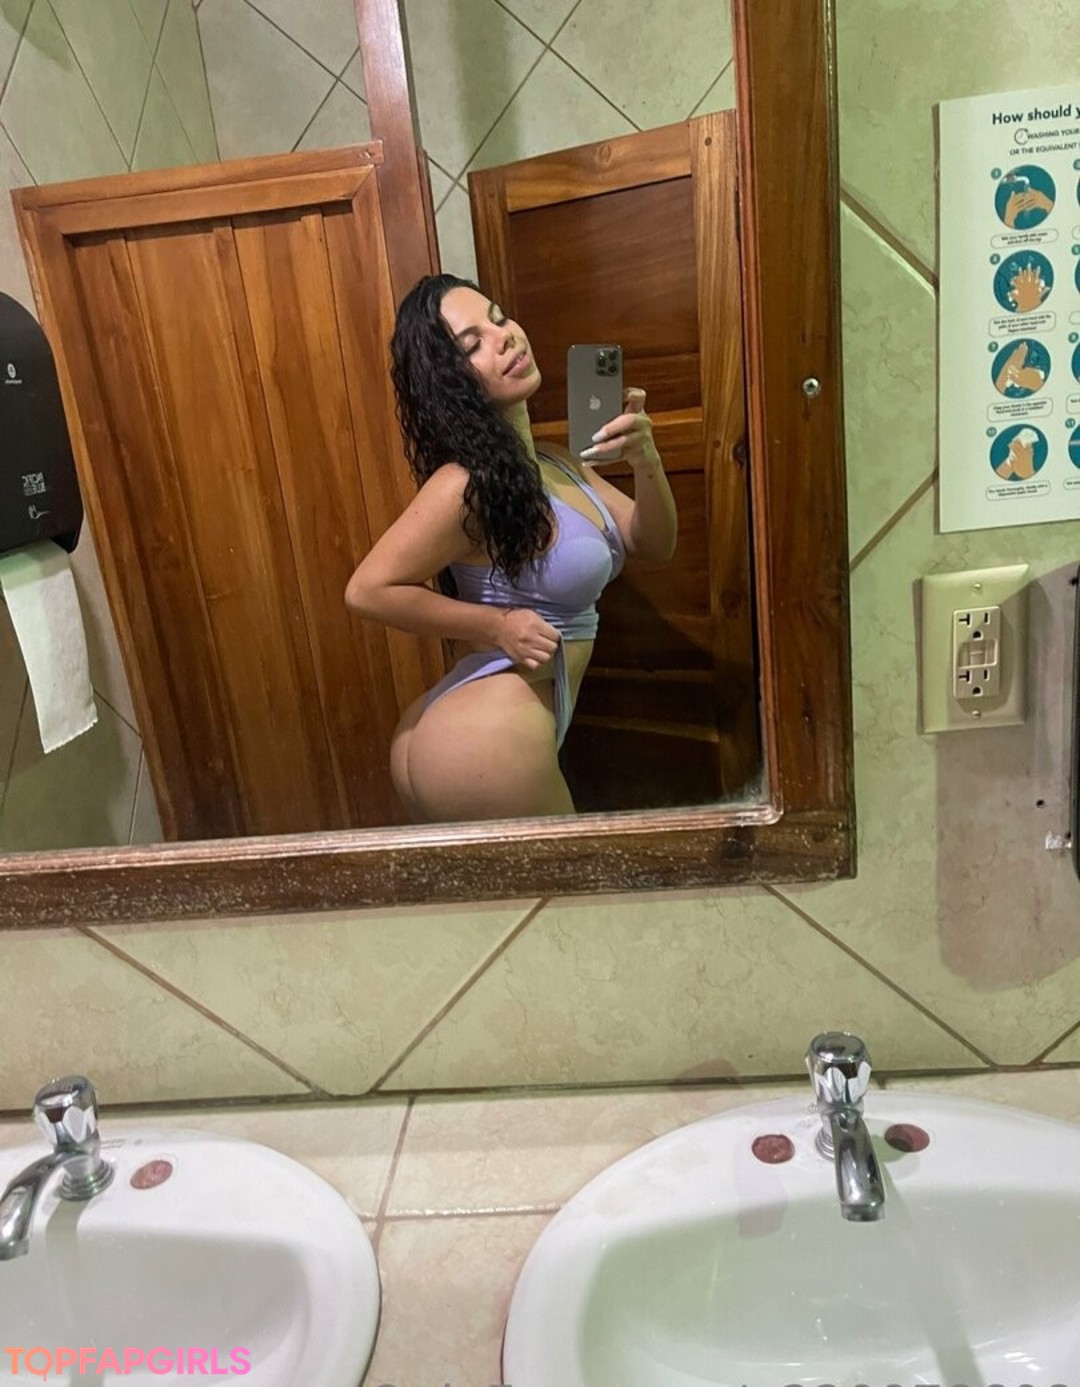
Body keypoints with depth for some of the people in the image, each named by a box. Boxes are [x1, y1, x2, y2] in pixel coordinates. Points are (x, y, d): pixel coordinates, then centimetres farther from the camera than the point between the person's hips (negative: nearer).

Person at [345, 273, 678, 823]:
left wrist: (646, 460, -11)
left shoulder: (551, 462, 7)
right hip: (484, 750, -8)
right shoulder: (469, 484, -19)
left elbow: (653, 545, 7)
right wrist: (495, 626, -17)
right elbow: (368, 589, -16)